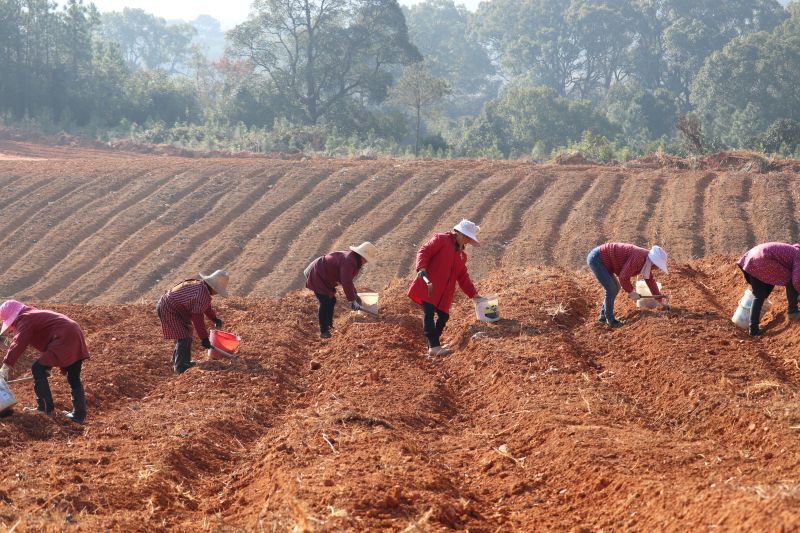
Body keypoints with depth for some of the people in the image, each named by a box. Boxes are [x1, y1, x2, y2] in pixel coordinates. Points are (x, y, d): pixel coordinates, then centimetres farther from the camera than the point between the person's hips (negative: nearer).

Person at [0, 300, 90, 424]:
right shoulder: (35, 315, 26)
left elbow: (18, 344, -18)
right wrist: (47, 365, 30)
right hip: (76, 337, 10)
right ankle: (79, 415, 19)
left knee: (38, 370, -4)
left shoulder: (25, 319, -5)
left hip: (64, 341, -10)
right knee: (74, 379, 16)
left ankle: (45, 409, 1)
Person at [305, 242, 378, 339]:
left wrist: (355, 295, 18)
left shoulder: (353, 260, 6)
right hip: (316, 276, -11)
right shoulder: (349, 262, -27)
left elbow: (348, 280, 20)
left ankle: (329, 326, 25)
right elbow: (346, 282, -33)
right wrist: (352, 300, -29)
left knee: (332, 301, 14)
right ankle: (324, 332, -9)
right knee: (325, 302, -13)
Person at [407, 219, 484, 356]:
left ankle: (433, 344, 16)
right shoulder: (441, 239, -1)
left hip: (445, 293, 8)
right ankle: (434, 346, -20)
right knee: (429, 313, -15)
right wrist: (421, 269, -26)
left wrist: (473, 294, 16)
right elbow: (424, 252, -11)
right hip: (429, 287, -8)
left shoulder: (461, 255, 21)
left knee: (443, 316, 4)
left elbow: (463, 277, 23)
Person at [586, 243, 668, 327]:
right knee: (611, 289, -11)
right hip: (596, 258, -10)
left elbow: (650, 280, 17)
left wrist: (660, 300, 20)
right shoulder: (638, 258, -25)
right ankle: (610, 319, 2)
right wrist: (631, 292, -11)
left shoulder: (646, 260, 6)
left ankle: (603, 316, 24)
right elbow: (623, 277, -26)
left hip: (602, 259, 10)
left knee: (615, 287, 15)